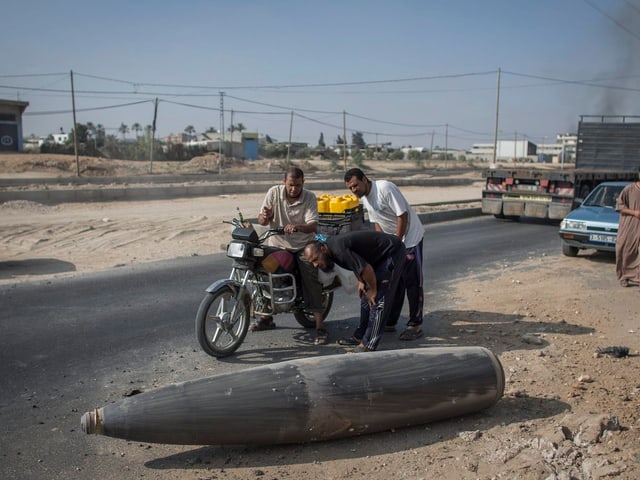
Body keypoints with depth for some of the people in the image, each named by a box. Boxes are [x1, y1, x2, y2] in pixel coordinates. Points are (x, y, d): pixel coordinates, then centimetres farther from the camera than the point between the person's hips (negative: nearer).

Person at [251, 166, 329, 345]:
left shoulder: (309, 197, -9)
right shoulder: (274, 192, -5)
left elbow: (313, 225, -20)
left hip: (303, 246, -2)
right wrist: (265, 216, -30)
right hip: (276, 245, 2)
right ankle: (267, 318, 20)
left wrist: (298, 227, -41)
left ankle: (320, 327, -11)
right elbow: (261, 221, -5)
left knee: (311, 281, -15)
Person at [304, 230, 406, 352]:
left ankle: (368, 345, -10)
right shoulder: (330, 245, 0)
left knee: (377, 300, -12)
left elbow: (366, 269, -28)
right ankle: (360, 336, 21)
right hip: (379, 256, 10)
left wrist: (373, 290, -13)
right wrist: (361, 281, 8)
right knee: (365, 296, 12)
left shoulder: (338, 249, -31)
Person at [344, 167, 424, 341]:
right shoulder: (364, 198, 3)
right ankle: (390, 322, 19)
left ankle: (415, 325, 3)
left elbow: (403, 215, -23)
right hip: (391, 241, 8)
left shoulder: (385, 188, -23)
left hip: (410, 237, -8)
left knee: (413, 282, -4)